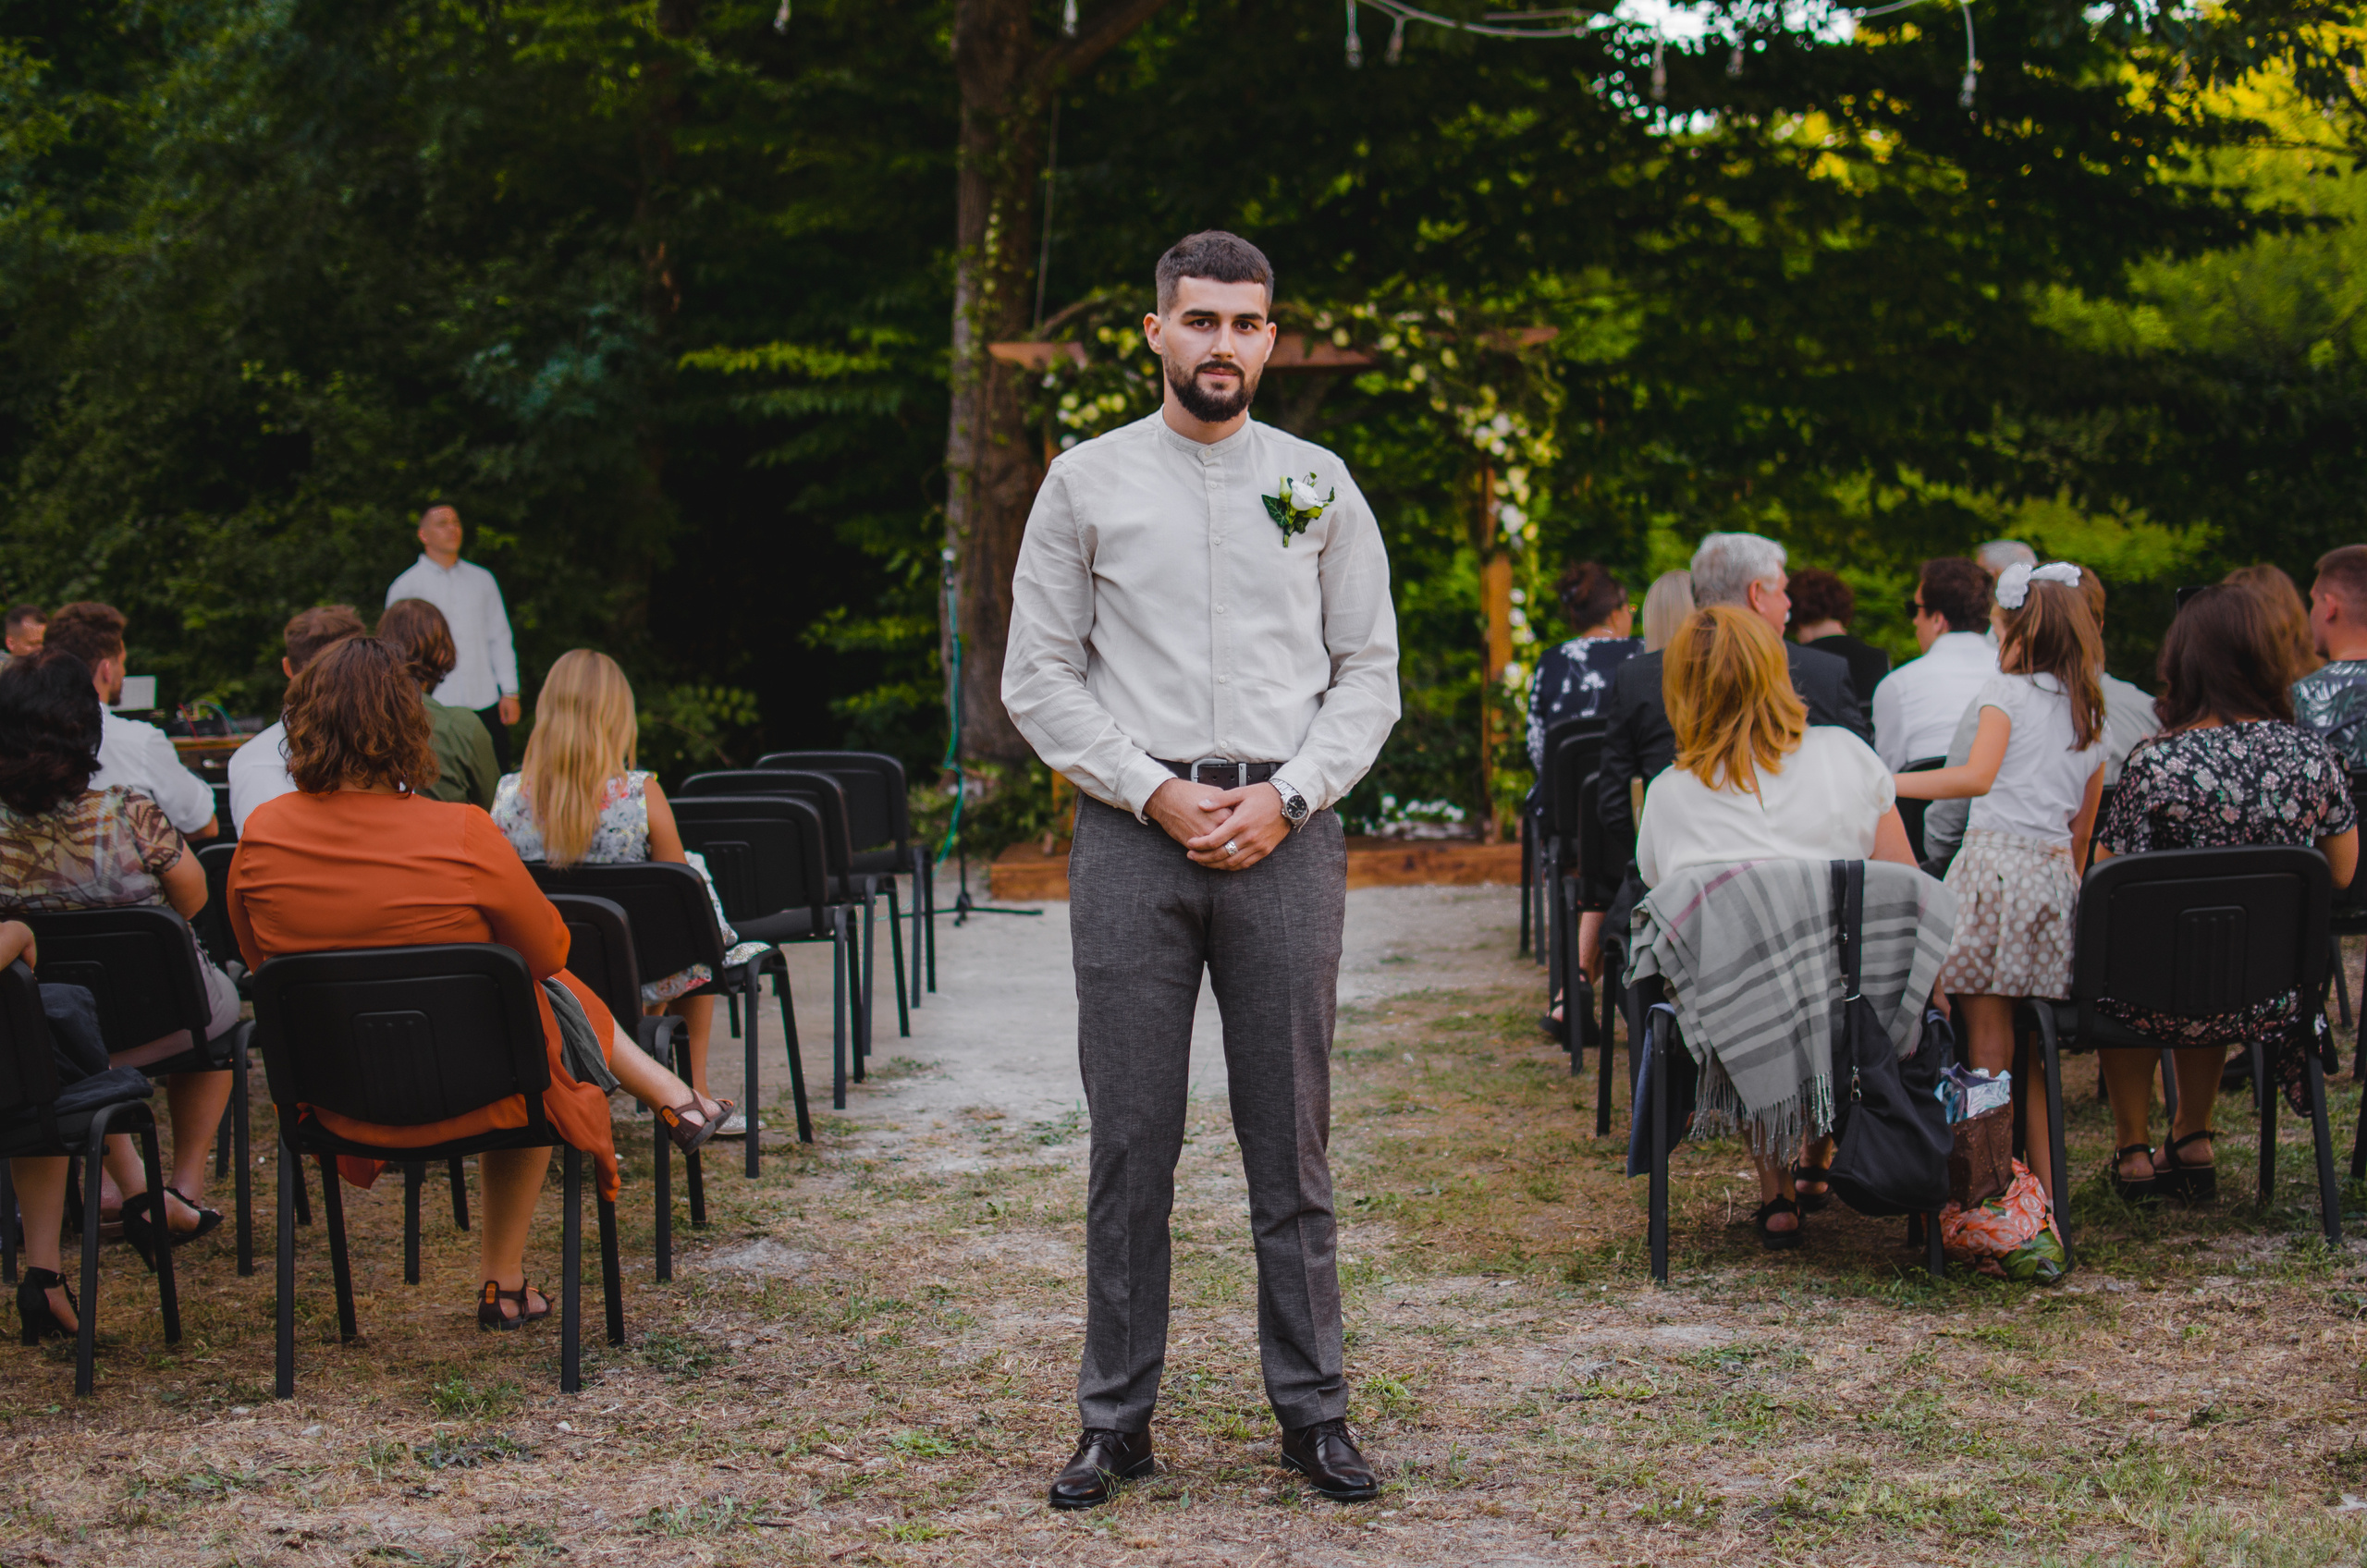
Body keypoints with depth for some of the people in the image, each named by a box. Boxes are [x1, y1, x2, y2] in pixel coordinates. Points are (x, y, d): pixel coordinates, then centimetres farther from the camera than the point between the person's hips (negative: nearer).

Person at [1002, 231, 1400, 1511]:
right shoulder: (1086, 483, 6)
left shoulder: (1318, 484, 10)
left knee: (1292, 1141, 4)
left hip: (1285, 827, 1)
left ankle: (1313, 1413, 12)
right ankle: (1115, 1418, 10)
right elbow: (1038, 675, 4)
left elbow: (1369, 669, 9)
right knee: (1130, 1141, 2)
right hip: (1132, 830, -1)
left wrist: (1287, 795, -6)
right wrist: (1155, 792, -7)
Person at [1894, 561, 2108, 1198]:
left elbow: (1977, 776, -14)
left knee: (1987, 1029, -4)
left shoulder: (2005, 691, 0)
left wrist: (1889, 782, -11)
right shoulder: (2090, 714, 19)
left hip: (1997, 855, -6)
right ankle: (2044, 1177, 12)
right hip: (2055, 870, 6)